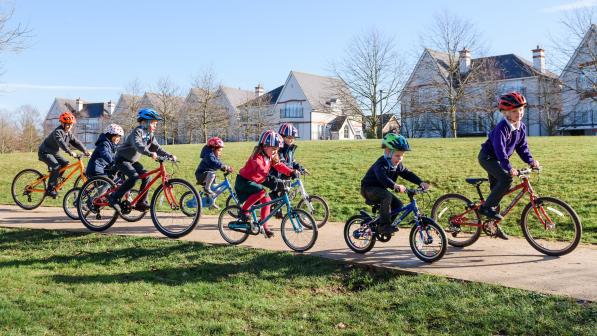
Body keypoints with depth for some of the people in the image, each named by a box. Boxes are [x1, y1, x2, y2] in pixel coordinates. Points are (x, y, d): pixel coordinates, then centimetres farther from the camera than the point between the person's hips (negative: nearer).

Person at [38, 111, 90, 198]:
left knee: (65, 163, -7)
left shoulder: (69, 133, 1)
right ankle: (50, 189, -18)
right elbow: (61, 143, -41)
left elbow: (76, 142, -5)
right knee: (56, 167, -25)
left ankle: (55, 182, 9)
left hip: (54, 152, 9)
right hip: (45, 152, -9)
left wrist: (85, 150, -20)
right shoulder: (58, 132, -26)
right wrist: (70, 152, -54)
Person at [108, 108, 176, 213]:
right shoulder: (137, 132, -21)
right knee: (134, 176, -27)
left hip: (132, 161, 8)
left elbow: (157, 148, 0)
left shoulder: (149, 135, 4)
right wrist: (150, 153, -54)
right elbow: (138, 145, -40)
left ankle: (141, 203, 0)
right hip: (122, 159, -8)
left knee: (146, 175, -7)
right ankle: (114, 198, -20)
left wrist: (169, 156, -14)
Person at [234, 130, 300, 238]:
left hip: (254, 182, 9)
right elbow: (261, 170, -41)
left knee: (266, 200, 1)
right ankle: (244, 210, -15)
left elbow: (279, 166, -3)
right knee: (261, 191, -31)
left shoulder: (271, 157, 3)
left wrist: (291, 172, -20)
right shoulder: (257, 156, -24)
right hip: (243, 181, -9)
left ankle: (264, 226, 13)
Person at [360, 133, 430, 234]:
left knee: (398, 205, -5)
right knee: (387, 196, -34)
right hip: (369, 188, -8)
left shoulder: (398, 165, -1)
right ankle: (384, 225, -27)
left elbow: (408, 174, -4)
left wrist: (421, 182, -20)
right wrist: (395, 186, -61)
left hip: (380, 189, 8)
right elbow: (382, 177, -45)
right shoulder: (381, 164, -28)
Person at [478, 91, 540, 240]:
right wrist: (508, 167, -39)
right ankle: (486, 207, -17)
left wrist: (530, 160, -11)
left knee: (497, 188, 10)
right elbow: (499, 149, -31)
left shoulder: (521, 127, 1)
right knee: (506, 179, -28)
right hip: (487, 157, -8)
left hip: (497, 159, 8)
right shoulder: (502, 127, -24)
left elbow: (522, 147, 5)